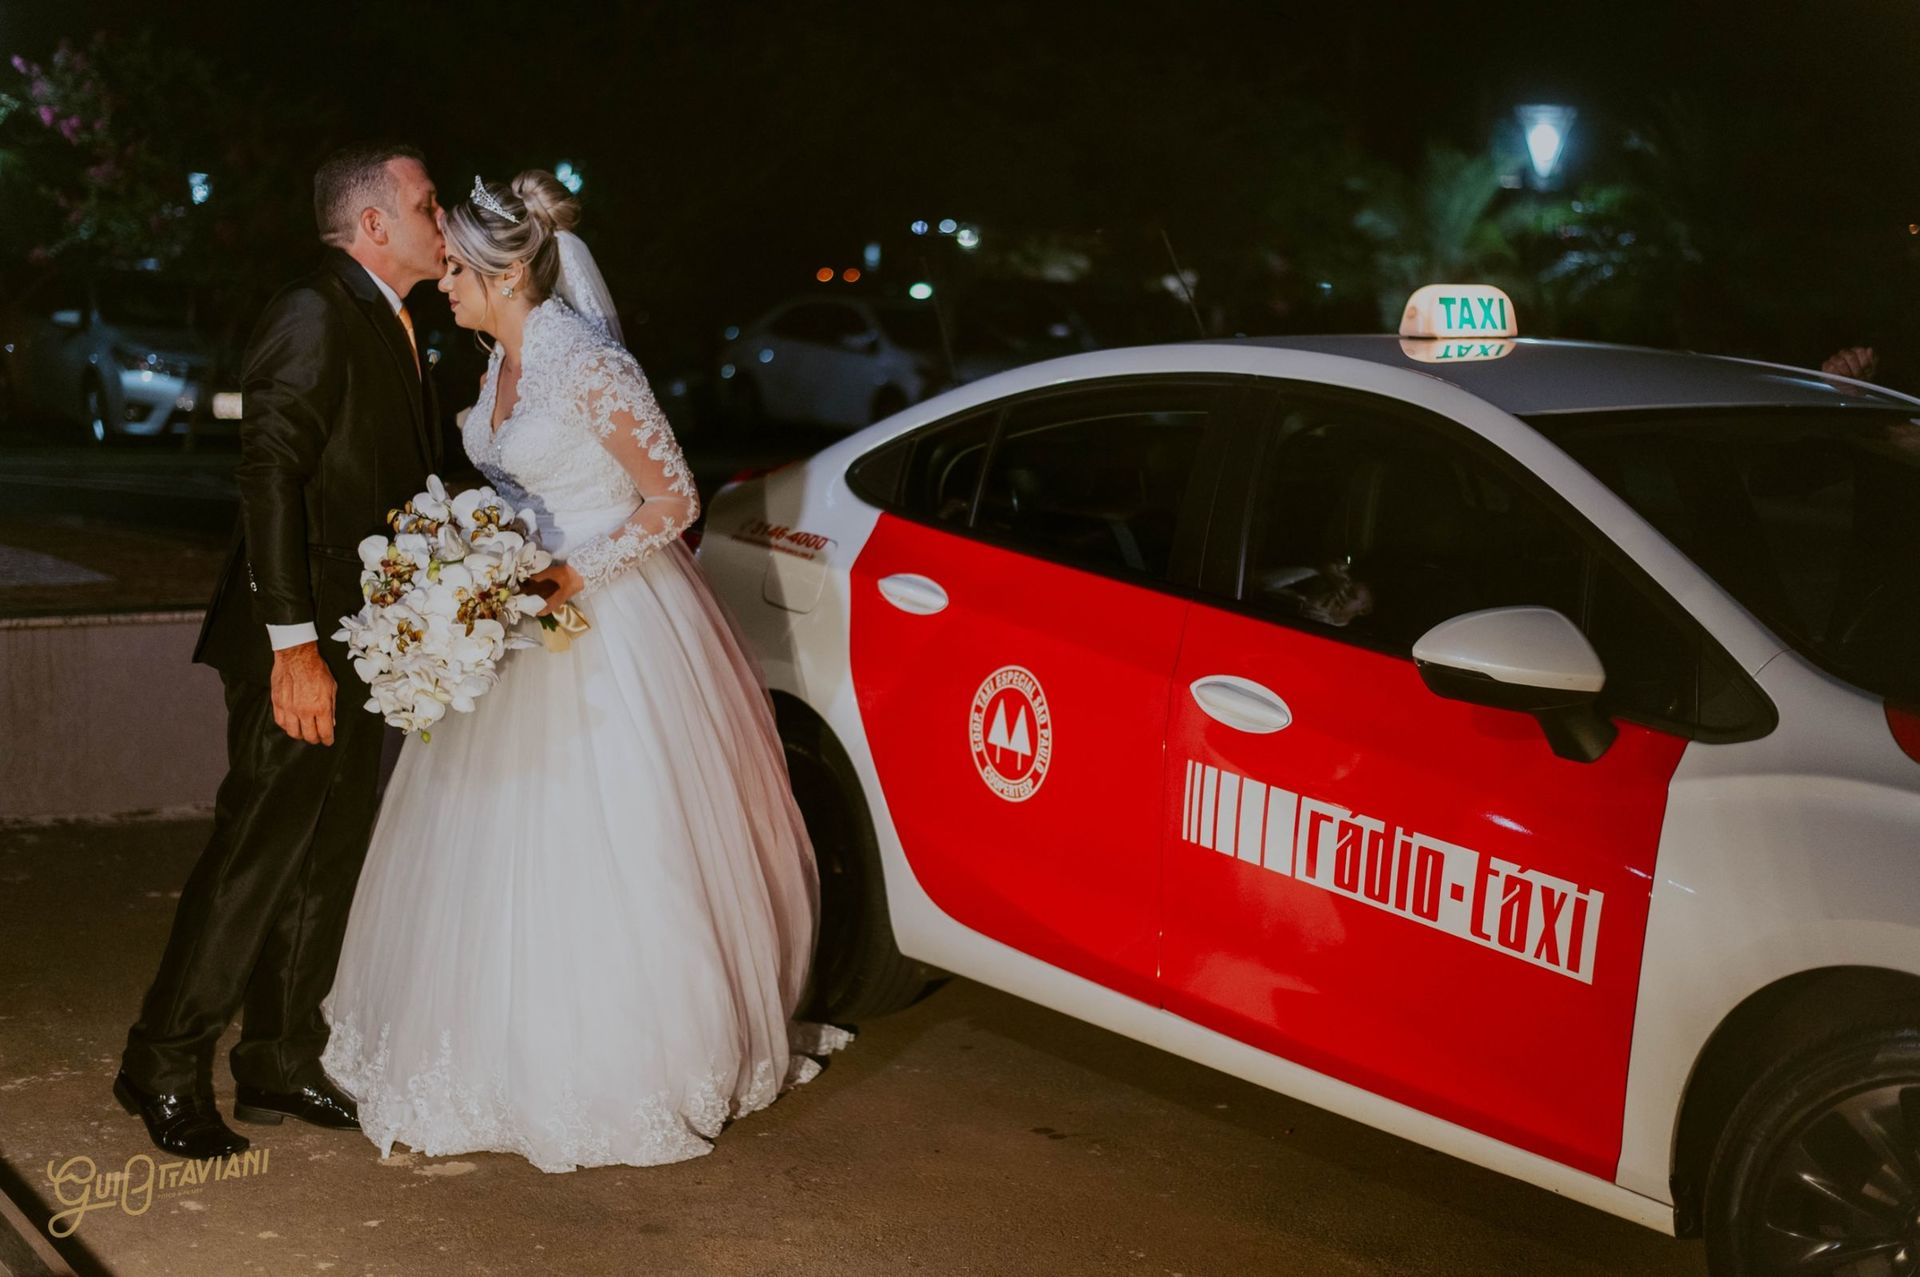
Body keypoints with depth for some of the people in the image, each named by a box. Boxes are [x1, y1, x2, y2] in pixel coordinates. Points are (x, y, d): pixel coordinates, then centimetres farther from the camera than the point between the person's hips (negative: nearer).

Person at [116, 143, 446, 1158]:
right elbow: (269, 478, -20)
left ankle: (282, 1062, 22)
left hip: (359, 641, 9)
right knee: (263, 843, -6)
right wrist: (293, 643, -25)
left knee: (330, 853, 12)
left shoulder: (392, 327, 16)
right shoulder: (314, 316, -13)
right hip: (299, 641, -9)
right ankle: (164, 1066, 6)